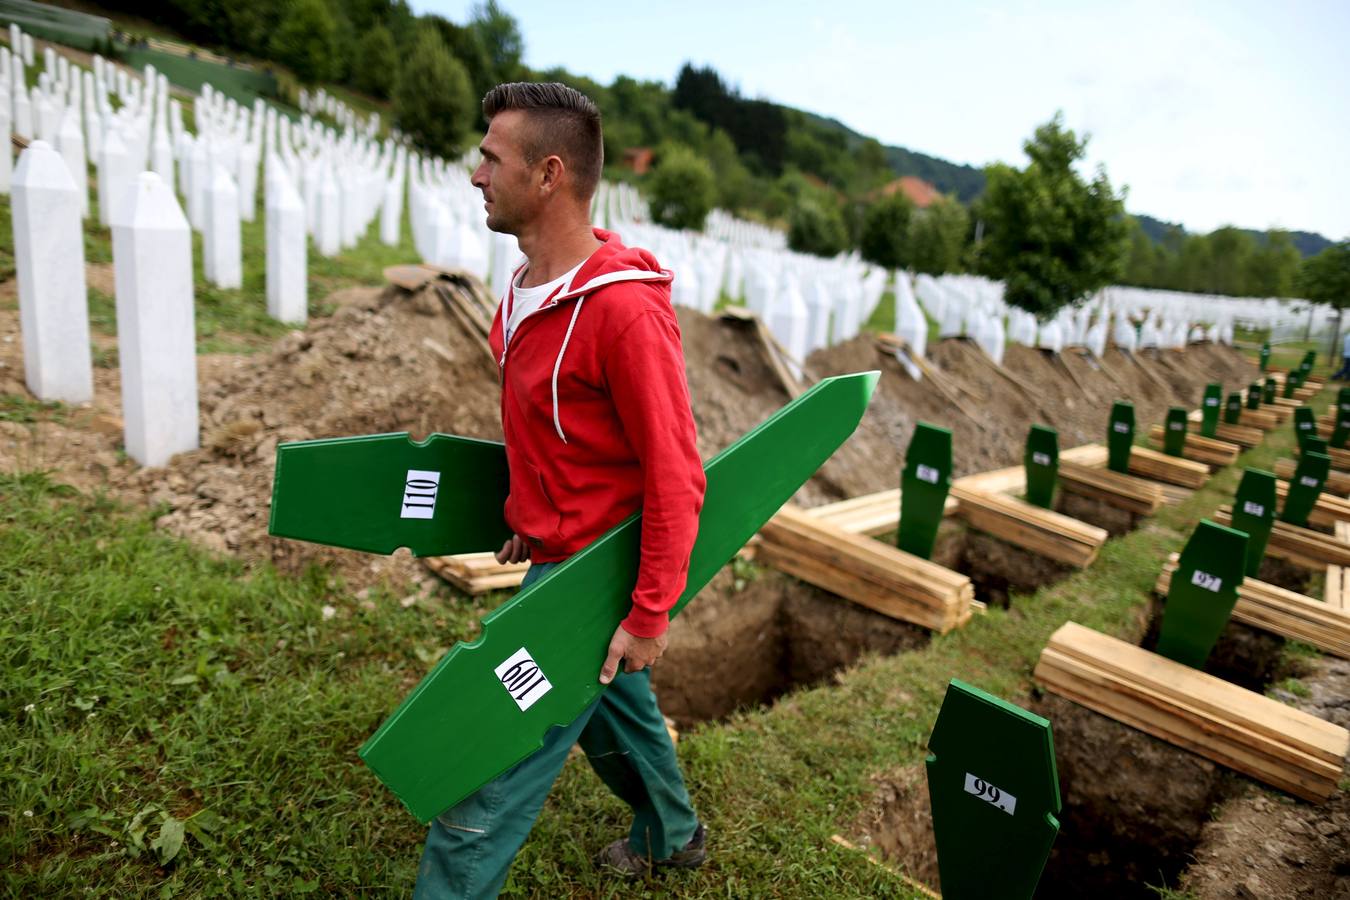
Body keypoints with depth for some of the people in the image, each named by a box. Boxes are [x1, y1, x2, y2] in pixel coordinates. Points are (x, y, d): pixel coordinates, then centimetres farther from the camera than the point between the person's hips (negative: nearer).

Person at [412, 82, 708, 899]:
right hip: (557, 551, 9)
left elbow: (675, 476, -23)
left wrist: (649, 614, -19)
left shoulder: (625, 309, -26)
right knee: (613, 710, 29)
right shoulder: (530, 287, 3)